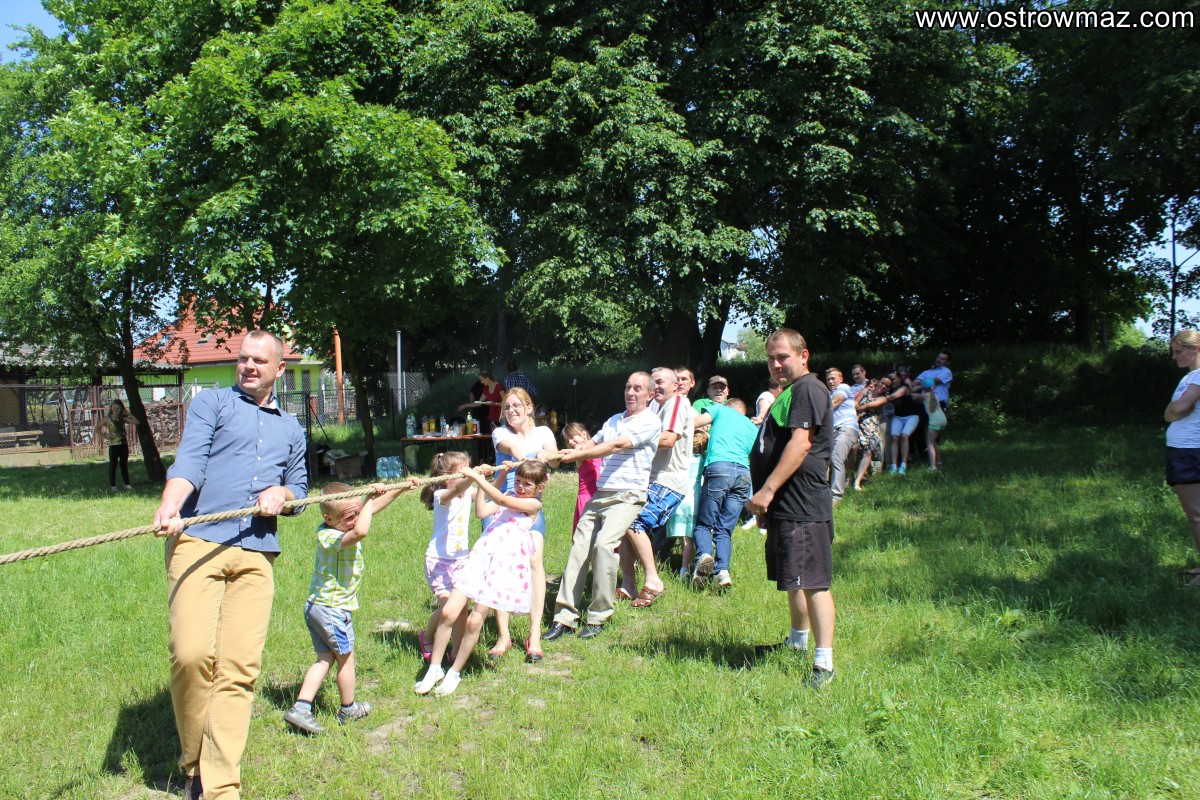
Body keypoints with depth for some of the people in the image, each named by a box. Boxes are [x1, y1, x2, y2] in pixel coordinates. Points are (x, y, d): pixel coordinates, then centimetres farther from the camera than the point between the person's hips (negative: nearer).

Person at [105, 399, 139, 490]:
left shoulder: (123, 419, 5)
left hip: (124, 445, 3)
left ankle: (127, 484, 15)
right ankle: (113, 485, 7)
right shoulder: (107, 418, -2)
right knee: (113, 466, 2)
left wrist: (128, 414, -4)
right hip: (113, 445, -3)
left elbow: (136, 422, -4)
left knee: (124, 465, 10)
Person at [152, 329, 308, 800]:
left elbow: (300, 488, 28)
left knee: (239, 668, -5)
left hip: (257, 554, 3)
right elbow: (189, 461, -4)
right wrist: (169, 506, -23)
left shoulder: (290, 428, 26)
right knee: (191, 654, -17)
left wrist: (281, 492, 3)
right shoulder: (211, 403, 12)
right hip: (198, 542, -3)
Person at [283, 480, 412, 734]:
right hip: (334, 609, -9)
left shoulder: (328, 529, 3)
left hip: (315, 606, 9)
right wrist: (371, 497, -37)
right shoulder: (333, 538, -27)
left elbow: (372, 508, 13)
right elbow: (361, 531, -51)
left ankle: (300, 708, 7)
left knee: (325, 657, 14)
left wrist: (401, 489, 14)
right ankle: (348, 709, 27)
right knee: (346, 658, 10)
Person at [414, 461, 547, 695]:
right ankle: (434, 669, 10)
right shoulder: (509, 498, 22)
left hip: (505, 564, -5)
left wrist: (477, 477, -16)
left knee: (475, 621, -5)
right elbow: (481, 512, 7)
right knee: (449, 612, -4)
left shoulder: (534, 504, 2)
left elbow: (502, 500, -13)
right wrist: (498, 478, 4)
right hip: (481, 555, 5)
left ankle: (455, 673, 13)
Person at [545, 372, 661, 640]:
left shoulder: (650, 421, -3)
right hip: (599, 494, 7)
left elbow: (615, 446, -13)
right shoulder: (614, 419, 22)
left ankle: (598, 618, -12)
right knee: (579, 547, -5)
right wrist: (569, 452, -6)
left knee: (604, 544, -25)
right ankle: (565, 617, -2)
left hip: (627, 495, -7)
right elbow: (593, 443, 17)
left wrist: (575, 455, -17)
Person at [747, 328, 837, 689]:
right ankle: (797, 642, 36)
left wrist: (767, 490, -23)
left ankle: (824, 662, -8)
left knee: (813, 581, -10)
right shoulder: (787, 393, 21)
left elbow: (801, 444, -22)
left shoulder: (808, 389, -11)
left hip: (803, 507, -10)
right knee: (794, 580, 21)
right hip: (784, 508, 10)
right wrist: (765, 500, 23)